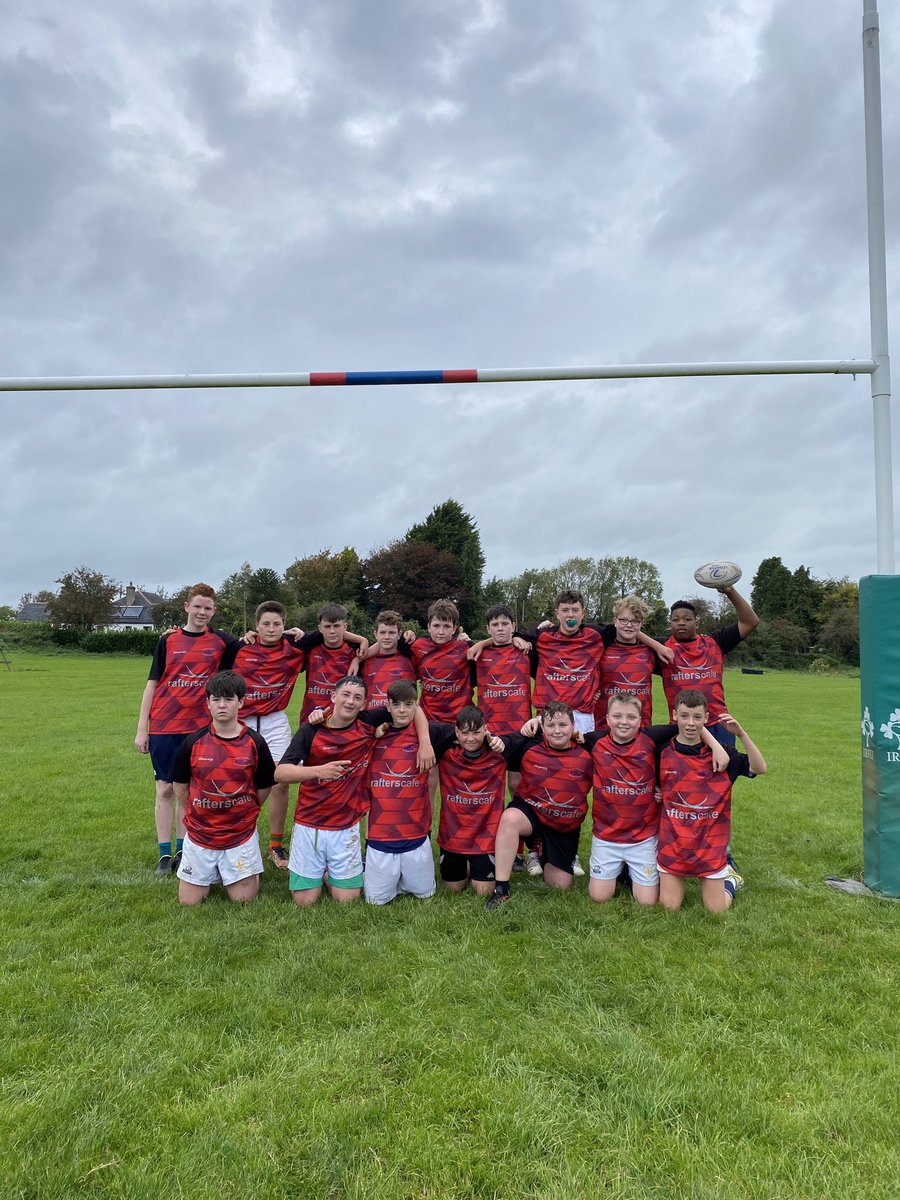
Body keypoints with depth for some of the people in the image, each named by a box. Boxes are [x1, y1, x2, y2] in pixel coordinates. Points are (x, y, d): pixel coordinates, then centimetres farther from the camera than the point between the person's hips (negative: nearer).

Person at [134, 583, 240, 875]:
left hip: (199, 726, 0)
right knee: (165, 788, 4)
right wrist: (142, 728, 1)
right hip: (164, 727, 0)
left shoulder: (220, 640, 2)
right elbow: (152, 683, 4)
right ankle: (164, 855, 12)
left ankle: (182, 851, 21)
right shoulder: (168, 640, 3)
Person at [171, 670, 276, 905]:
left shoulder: (255, 742, -9)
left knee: (243, 900, 4)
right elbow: (179, 785, 7)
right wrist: (196, 815, 11)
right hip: (199, 834, 1)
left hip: (241, 836, -1)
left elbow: (263, 787, 3)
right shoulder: (193, 742, -7)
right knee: (189, 901, 9)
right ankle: (214, 872, 36)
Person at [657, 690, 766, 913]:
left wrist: (741, 734, -24)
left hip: (710, 843, 0)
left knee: (717, 909, 7)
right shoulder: (663, 752, -4)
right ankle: (672, 878, 33)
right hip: (672, 843, 0)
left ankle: (729, 879, 37)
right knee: (669, 906, 4)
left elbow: (760, 768, -15)